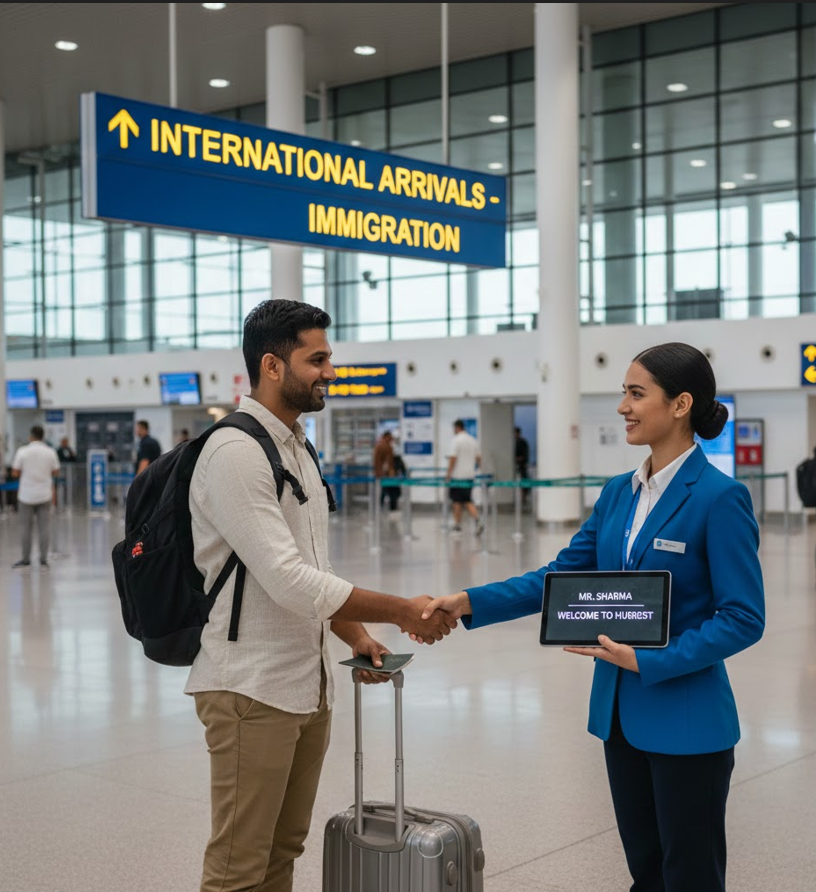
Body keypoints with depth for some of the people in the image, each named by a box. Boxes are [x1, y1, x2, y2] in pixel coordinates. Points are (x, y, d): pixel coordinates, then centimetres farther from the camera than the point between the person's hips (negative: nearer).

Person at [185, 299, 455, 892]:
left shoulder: (300, 449, 14)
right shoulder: (235, 453, -16)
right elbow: (287, 580, -23)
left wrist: (356, 636, 6)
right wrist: (401, 612, -17)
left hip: (309, 683, 9)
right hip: (252, 687, -9)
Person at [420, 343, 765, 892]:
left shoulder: (719, 497, -15)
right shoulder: (619, 493, 7)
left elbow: (743, 618, -16)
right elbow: (560, 577, 6)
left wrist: (646, 660, -22)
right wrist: (470, 603, -5)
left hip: (686, 721, -7)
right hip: (620, 713, 7)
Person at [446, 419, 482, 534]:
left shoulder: (456, 440, -12)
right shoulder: (473, 440, 9)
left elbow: (452, 458, -17)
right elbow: (478, 458, 13)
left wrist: (448, 473, -11)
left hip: (457, 476, -6)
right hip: (470, 476, 6)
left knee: (457, 501, 6)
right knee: (468, 501, 10)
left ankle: (457, 525, 14)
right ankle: (477, 520, -10)